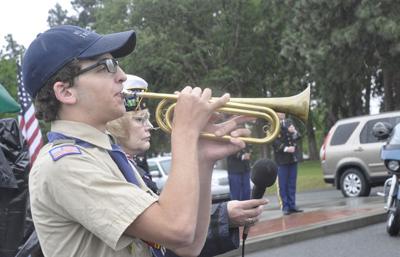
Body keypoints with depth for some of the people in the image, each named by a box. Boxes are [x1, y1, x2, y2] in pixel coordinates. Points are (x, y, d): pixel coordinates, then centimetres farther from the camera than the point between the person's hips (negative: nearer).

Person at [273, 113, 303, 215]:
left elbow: (297, 137, 15)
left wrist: (294, 132, -7)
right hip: (282, 159, -5)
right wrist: (285, 149, -22)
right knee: (283, 185, -2)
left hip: (293, 157, 6)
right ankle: (285, 207, 2)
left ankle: (292, 205, 13)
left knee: (292, 184, 8)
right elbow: (274, 141, -13)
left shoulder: (289, 122, 15)